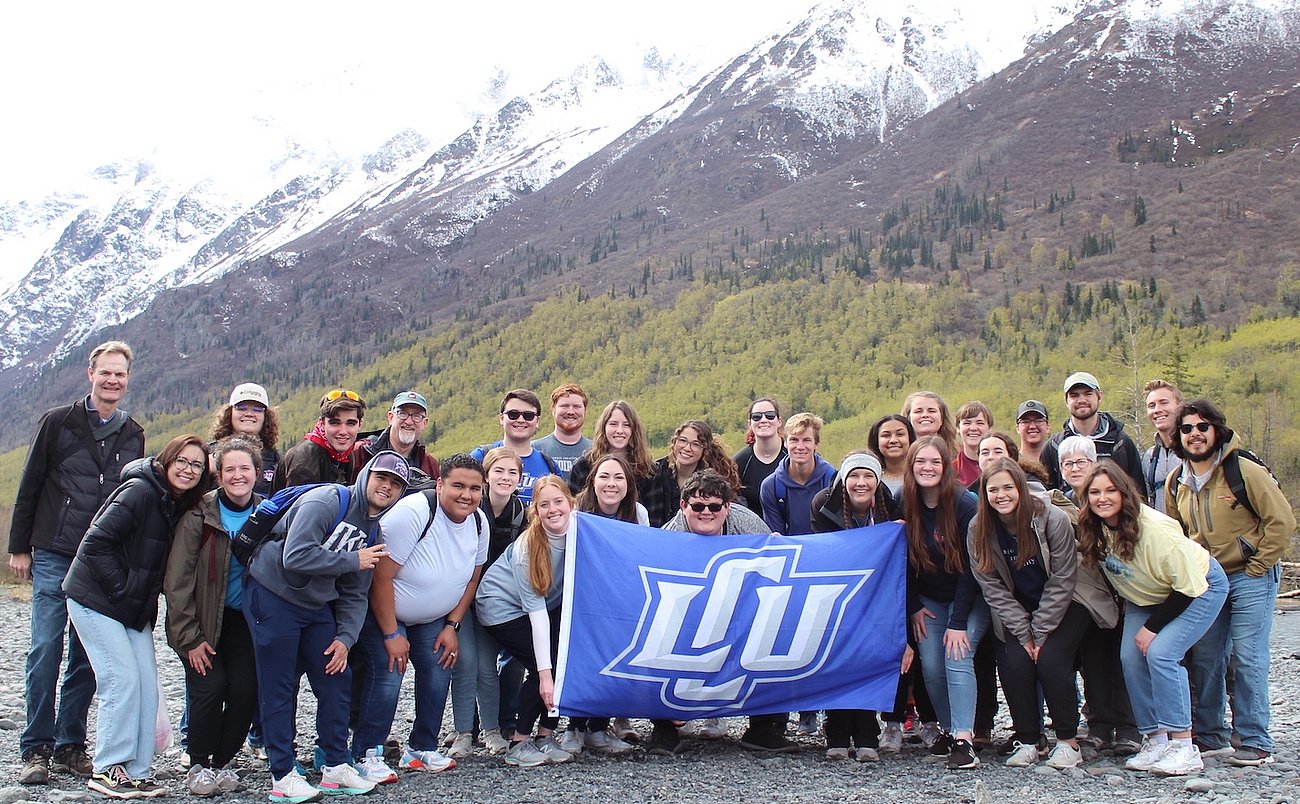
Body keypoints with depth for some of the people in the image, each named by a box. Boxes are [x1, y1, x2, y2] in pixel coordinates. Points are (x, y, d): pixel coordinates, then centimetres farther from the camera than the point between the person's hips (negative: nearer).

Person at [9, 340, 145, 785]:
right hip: (54, 558, -3)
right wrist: (18, 547, 0)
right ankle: (36, 749, 6)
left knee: (87, 657, 6)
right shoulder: (58, 422, 0)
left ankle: (70, 745, 16)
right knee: (45, 651, -4)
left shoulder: (133, 435, 10)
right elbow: (29, 486, 2)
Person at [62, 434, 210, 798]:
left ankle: (136, 771, 9)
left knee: (147, 683, 3)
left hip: (135, 608, 8)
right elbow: (95, 544, -21)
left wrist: (147, 603, 5)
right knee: (123, 680, -10)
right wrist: (122, 590, -19)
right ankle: (107, 769, 2)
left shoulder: (182, 506, 5)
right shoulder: (139, 492, -19)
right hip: (96, 600, -8)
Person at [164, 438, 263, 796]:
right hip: (203, 620, -3)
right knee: (209, 687, -15)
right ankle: (198, 765, 7)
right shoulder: (199, 515, -13)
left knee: (246, 689, -8)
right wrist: (190, 637, -13)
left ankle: (221, 762, 13)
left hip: (244, 619, 3)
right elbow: (177, 580, -12)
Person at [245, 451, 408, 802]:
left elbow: (355, 594, 7)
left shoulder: (375, 530, 6)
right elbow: (296, 557, -30)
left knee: (337, 681, 6)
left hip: (317, 606, 8)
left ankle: (336, 766, 19)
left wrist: (345, 638, -6)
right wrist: (352, 560, -21)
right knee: (279, 689, -2)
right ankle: (283, 776, 8)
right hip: (273, 598, -8)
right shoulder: (326, 500, -18)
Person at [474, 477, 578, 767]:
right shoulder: (528, 546, -28)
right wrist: (545, 673, -31)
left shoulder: (580, 527, -17)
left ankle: (546, 737, 1)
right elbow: (535, 610, -29)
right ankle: (519, 744, -4)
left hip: (551, 604, 5)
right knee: (543, 667, -19)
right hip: (503, 606, -5)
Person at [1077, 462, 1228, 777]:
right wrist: (1128, 612, 5)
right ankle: (1155, 740, 0)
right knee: (1130, 657, -10)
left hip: (1201, 586, -6)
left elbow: (1189, 585, -26)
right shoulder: (1092, 529, -15)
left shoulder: (1155, 528, -33)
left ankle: (1183, 745, -16)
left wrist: (1152, 627, -21)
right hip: (1147, 596, 6)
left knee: (1160, 652, -22)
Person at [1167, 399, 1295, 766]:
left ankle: (1256, 743, 1)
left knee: (1247, 657, -8)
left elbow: (1281, 520, -11)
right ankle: (1209, 736, 18)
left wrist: (1257, 568, -11)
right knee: (1205, 659, 6)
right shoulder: (1176, 483, 6)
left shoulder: (1244, 471, -12)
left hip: (1251, 578, -5)